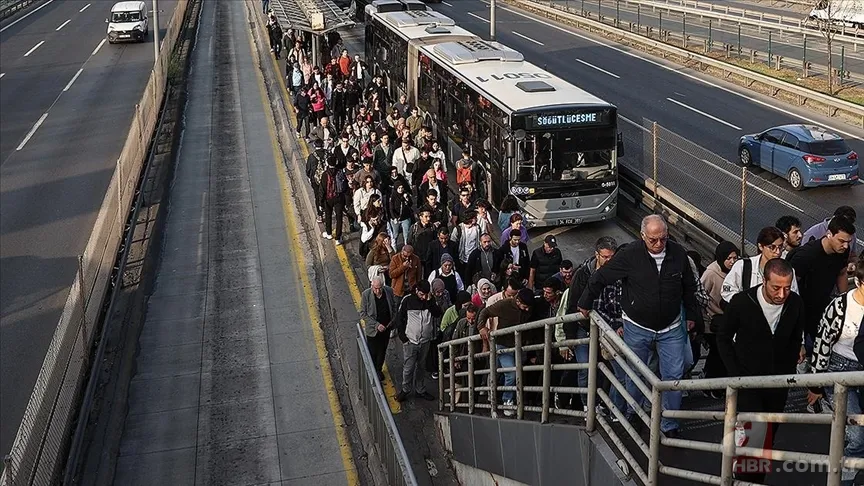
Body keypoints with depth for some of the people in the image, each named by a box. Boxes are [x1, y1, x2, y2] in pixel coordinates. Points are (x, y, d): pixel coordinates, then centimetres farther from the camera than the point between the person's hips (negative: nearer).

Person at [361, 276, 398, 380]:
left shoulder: (389, 291, -13)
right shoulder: (366, 294, -21)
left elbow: (394, 307, 4)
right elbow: (363, 314, -15)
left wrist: (393, 321, -6)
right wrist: (376, 325, -21)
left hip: (386, 328, 3)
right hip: (372, 329, -3)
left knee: (382, 351, 20)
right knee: (372, 352, 8)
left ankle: (379, 370, 41)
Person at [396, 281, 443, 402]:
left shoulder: (431, 301, 1)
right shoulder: (408, 301, -7)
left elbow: (438, 314, -13)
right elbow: (400, 318, -1)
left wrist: (430, 301, -20)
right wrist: (402, 336, -6)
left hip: (425, 341, 3)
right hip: (410, 341, -3)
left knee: (421, 366, 15)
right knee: (408, 368, 0)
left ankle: (420, 390, 26)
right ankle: (405, 390, 15)